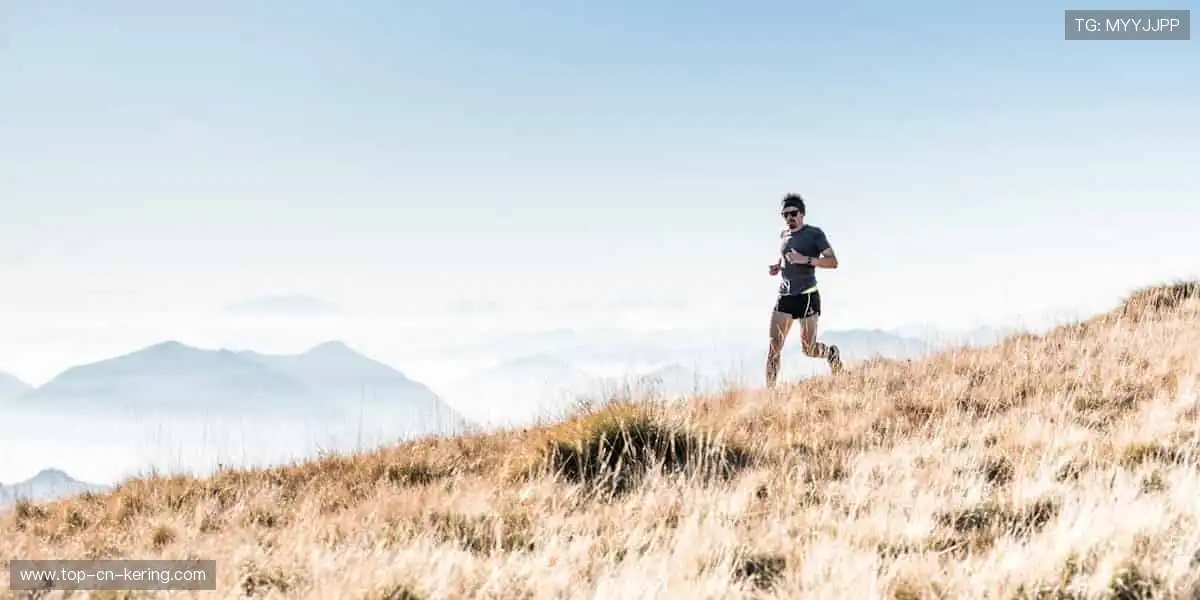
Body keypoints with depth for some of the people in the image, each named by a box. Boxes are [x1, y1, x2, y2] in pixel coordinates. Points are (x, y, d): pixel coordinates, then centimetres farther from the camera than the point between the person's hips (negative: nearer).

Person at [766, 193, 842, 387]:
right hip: (785, 297, 5)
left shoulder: (814, 233, -3)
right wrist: (777, 267, 12)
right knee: (774, 346, -7)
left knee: (808, 348, -4)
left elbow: (833, 262, -9)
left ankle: (832, 352, 29)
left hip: (807, 296, -5)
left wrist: (806, 259, -21)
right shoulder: (783, 235, 16)